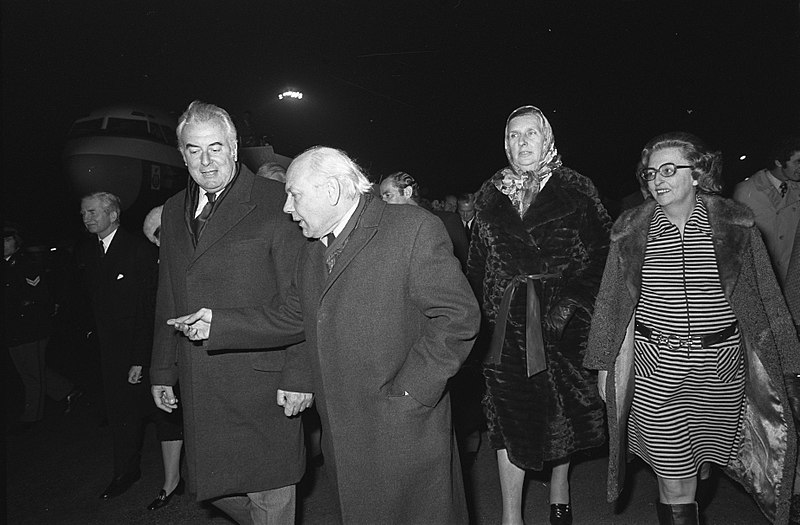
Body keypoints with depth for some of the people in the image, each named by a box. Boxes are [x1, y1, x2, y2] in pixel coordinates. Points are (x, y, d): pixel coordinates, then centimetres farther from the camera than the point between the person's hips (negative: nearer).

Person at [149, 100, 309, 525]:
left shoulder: (276, 203, -9)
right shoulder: (173, 211, 12)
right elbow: (167, 301, 17)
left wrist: (299, 376, -14)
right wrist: (163, 370, 16)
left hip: (260, 382, -6)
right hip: (199, 387, 6)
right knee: (211, 483, 17)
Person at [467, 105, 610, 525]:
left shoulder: (575, 190, 2)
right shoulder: (490, 195, 9)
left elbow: (600, 254, -2)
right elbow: (477, 263, 9)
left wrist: (573, 303, -12)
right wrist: (484, 311, 0)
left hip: (561, 319, -1)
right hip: (505, 323, 1)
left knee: (562, 409, 12)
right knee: (508, 417, -1)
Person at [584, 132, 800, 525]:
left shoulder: (734, 224, -1)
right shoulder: (631, 230, 0)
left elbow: (764, 297, 4)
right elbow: (611, 301, 6)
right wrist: (604, 363, 6)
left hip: (720, 364, 1)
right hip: (656, 366, -1)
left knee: (705, 453, 15)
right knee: (673, 472, 0)